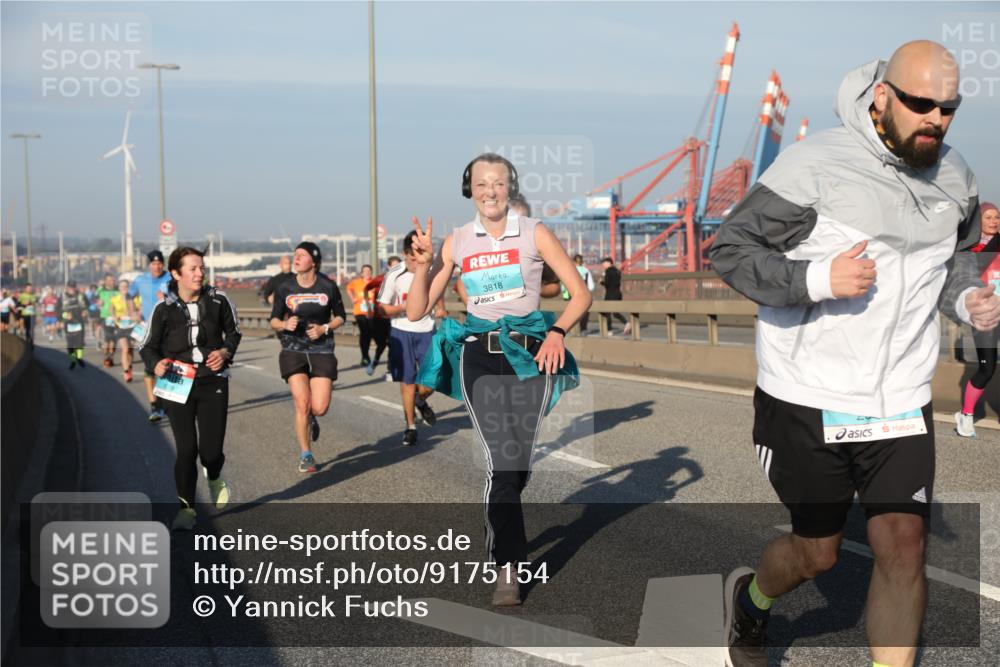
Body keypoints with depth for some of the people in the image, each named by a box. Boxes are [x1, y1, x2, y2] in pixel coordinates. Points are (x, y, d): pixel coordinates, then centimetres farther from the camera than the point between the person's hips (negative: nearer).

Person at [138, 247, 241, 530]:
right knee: (186, 449, -4)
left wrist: (225, 351, -5)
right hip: (178, 383, -1)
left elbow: (233, 331, 13)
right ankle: (186, 507, 13)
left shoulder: (218, 300, -3)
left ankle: (214, 477, 36)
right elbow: (147, 345, 4)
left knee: (211, 449, -2)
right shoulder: (164, 308, -7)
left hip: (213, 382, 1)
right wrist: (156, 364, -16)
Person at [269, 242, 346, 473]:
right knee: (302, 403, -10)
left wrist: (324, 328, -10)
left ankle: (311, 418, 33)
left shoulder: (328, 287, -4)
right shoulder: (284, 288, -2)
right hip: (293, 350, 0)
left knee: (320, 408, -8)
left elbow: (340, 317, 8)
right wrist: (285, 324, -15)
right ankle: (305, 455, 8)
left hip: (321, 350, 0)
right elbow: (274, 320, 7)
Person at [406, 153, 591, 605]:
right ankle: (508, 569, -10)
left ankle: (498, 538, 30)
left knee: (518, 464, 2)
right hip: (479, 357, 0)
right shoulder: (456, 242, 7)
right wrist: (423, 265, -6)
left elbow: (580, 293, 2)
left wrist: (557, 332, -14)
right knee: (502, 461, -15)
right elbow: (416, 312, 8)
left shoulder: (534, 234, 2)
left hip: (529, 355, 0)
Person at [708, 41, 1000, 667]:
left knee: (904, 545, -5)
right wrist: (818, 279, -26)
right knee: (818, 551, 11)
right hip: (808, 398, -4)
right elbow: (730, 248, -12)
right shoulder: (816, 163, -15)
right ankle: (751, 598, 45)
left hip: (901, 399, 4)